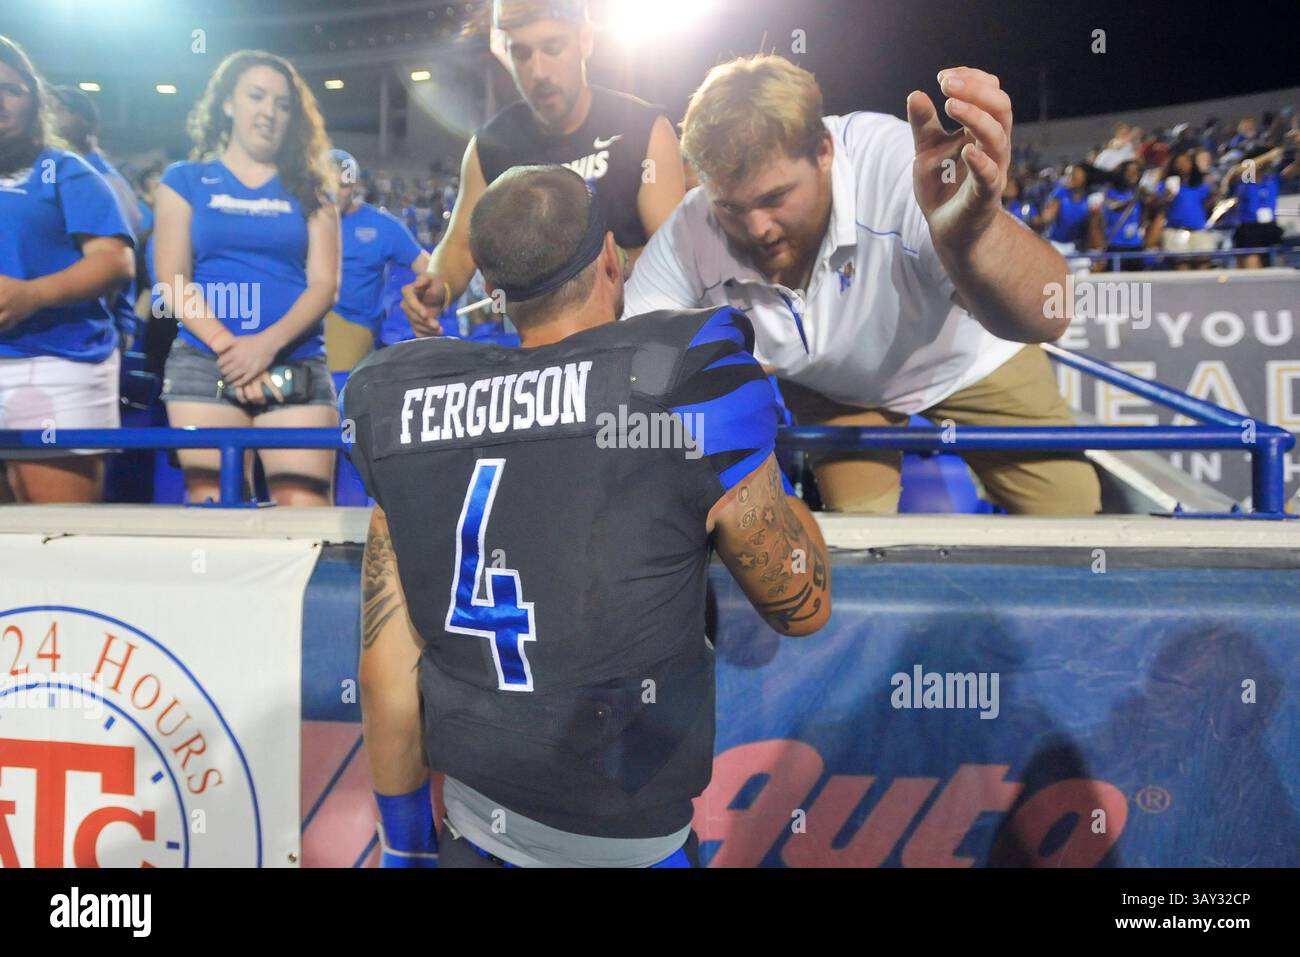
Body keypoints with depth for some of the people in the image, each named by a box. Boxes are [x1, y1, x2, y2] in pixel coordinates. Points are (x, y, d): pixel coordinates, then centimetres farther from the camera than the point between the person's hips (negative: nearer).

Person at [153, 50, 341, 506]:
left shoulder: (309, 190, 15)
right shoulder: (186, 180, 14)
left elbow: (324, 283, 4)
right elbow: (172, 280, 4)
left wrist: (270, 342, -13)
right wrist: (228, 346, -12)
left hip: (298, 370, 0)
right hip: (204, 364, 0)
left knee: (306, 513, -12)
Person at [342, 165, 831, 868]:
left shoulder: (405, 403, -4)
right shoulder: (687, 382, -17)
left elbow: (386, 668, 0)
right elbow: (803, 609, -5)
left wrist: (403, 843, 14)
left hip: (474, 833, 4)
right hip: (624, 841, -3)